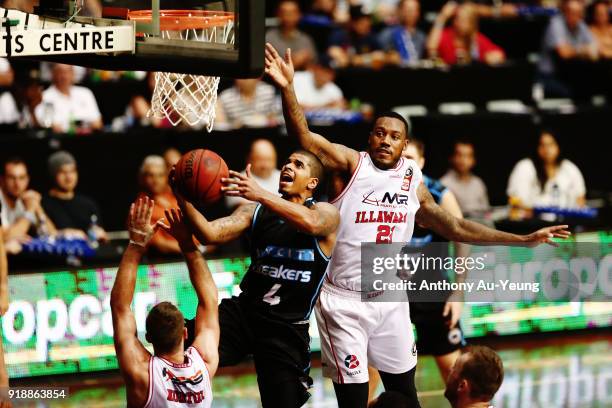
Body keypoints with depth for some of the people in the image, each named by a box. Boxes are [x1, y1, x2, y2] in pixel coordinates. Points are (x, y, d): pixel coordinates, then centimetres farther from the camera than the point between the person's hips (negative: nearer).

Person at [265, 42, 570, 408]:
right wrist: (288, 88, -37)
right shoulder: (351, 164, -6)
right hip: (344, 301, -5)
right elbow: (304, 137, -20)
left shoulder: (412, 181, 8)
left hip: (390, 300, 5)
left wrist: (522, 240, 15)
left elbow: (453, 227, 16)